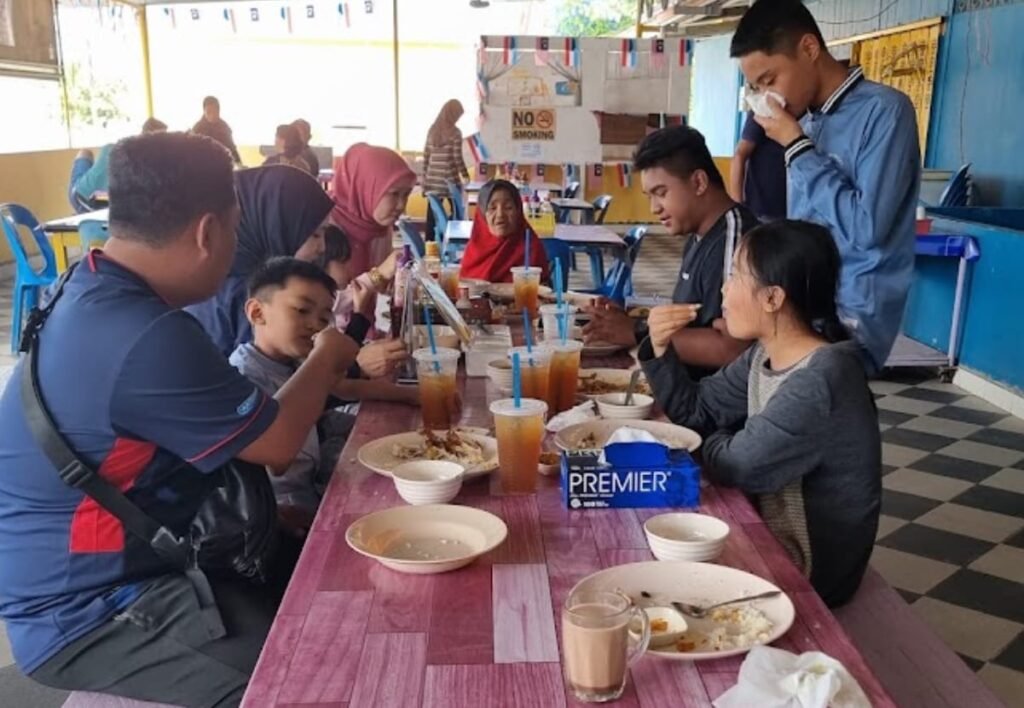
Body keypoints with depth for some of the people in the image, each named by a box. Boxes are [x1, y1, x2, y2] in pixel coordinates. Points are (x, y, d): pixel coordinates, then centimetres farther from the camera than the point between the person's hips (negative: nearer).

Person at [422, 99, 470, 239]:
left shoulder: (432, 131, 9)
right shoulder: (454, 132, -7)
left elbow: (425, 157, 10)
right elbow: (457, 158, -9)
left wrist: (425, 179, 15)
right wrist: (465, 175, 4)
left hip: (433, 181, 5)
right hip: (450, 180, -5)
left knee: (432, 216, 5)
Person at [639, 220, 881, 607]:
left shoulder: (818, 382, -29)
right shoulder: (766, 355, 0)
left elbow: (734, 466, -23)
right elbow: (695, 410, 5)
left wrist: (712, 442, -1)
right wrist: (661, 349, -10)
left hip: (807, 569, -7)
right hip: (771, 535, 7)